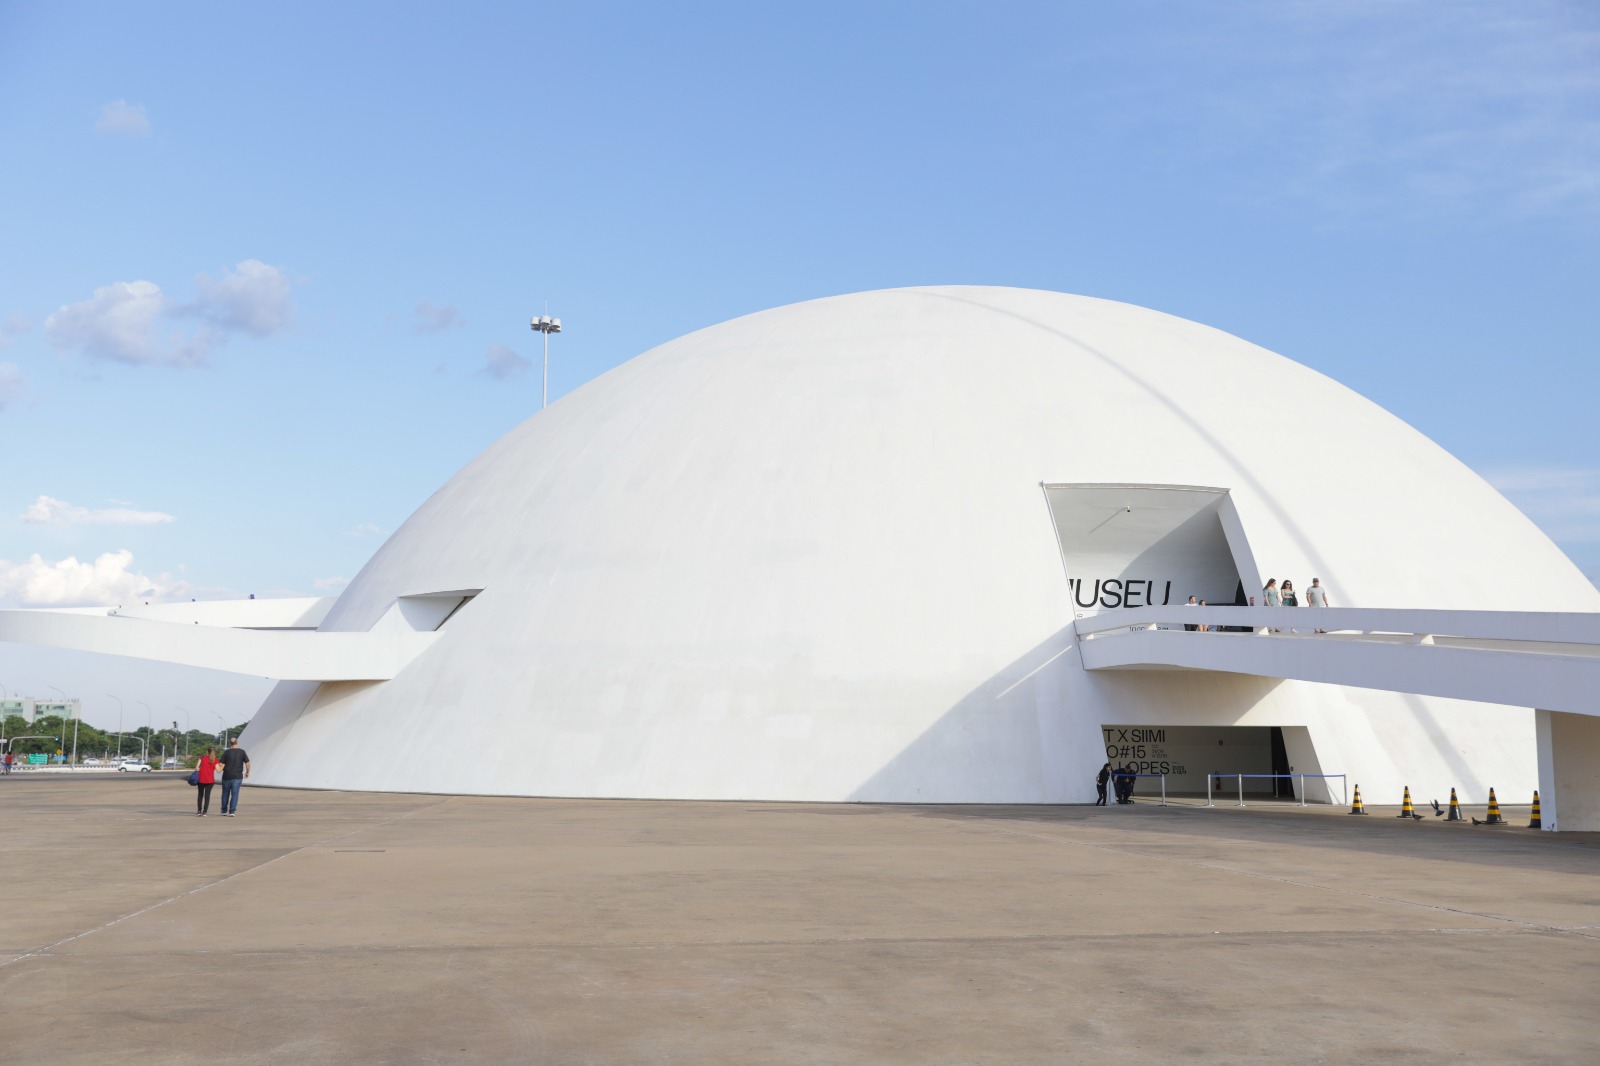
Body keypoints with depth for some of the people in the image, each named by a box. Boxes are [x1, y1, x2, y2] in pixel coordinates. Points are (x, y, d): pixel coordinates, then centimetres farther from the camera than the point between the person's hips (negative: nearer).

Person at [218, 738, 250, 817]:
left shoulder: (226, 752, -5)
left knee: (225, 794, 13)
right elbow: (247, 763, -3)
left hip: (227, 776, 0)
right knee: (235, 794, 1)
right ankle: (232, 811, -7)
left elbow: (221, 765, -5)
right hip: (237, 776, 0)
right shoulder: (242, 752, -3)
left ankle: (224, 811, 20)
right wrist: (247, 772, 13)